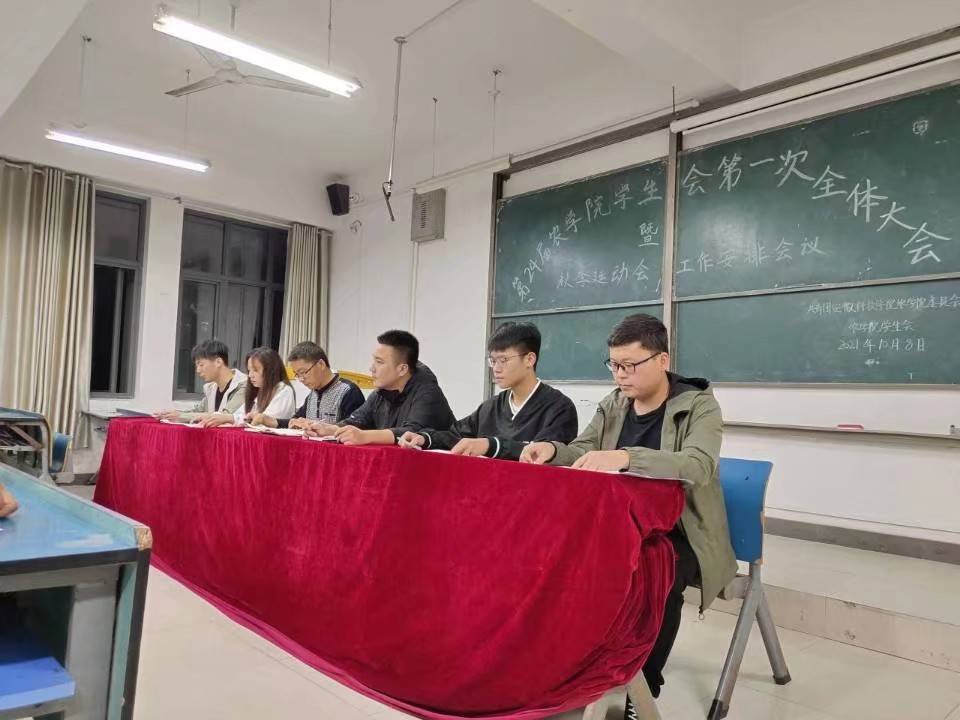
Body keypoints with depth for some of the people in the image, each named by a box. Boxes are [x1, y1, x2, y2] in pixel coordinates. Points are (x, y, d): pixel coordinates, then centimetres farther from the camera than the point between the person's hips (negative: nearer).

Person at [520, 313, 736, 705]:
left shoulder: (699, 406, -10)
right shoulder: (613, 404, 6)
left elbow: (699, 465, -29)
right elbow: (582, 453, 8)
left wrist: (624, 457, -45)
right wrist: (552, 449, -17)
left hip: (679, 533, -4)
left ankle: (643, 685, -10)